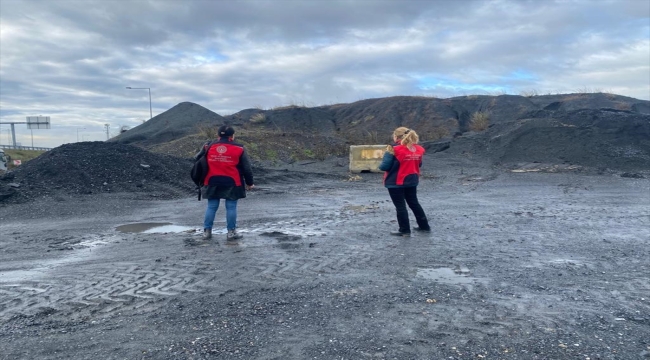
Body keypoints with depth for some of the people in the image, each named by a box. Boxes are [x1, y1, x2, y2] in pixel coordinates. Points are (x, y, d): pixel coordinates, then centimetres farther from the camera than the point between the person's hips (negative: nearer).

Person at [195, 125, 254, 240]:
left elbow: (197, 161, 14)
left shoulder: (208, 146, 5)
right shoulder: (239, 149, -3)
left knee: (211, 207, 11)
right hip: (232, 183, -3)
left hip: (212, 182, 3)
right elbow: (246, 168, 1)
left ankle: (207, 231, 16)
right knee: (231, 207, 5)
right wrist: (249, 183, 11)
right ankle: (231, 232, 10)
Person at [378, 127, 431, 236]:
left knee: (400, 206, 5)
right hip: (412, 181, 6)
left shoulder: (395, 150, -18)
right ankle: (424, 226, 29)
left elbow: (384, 167, -17)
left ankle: (405, 230, 10)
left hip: (396, 183, -6)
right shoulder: (418, 149, 2)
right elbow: (419, 164, 13)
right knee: (414, 203, 20)